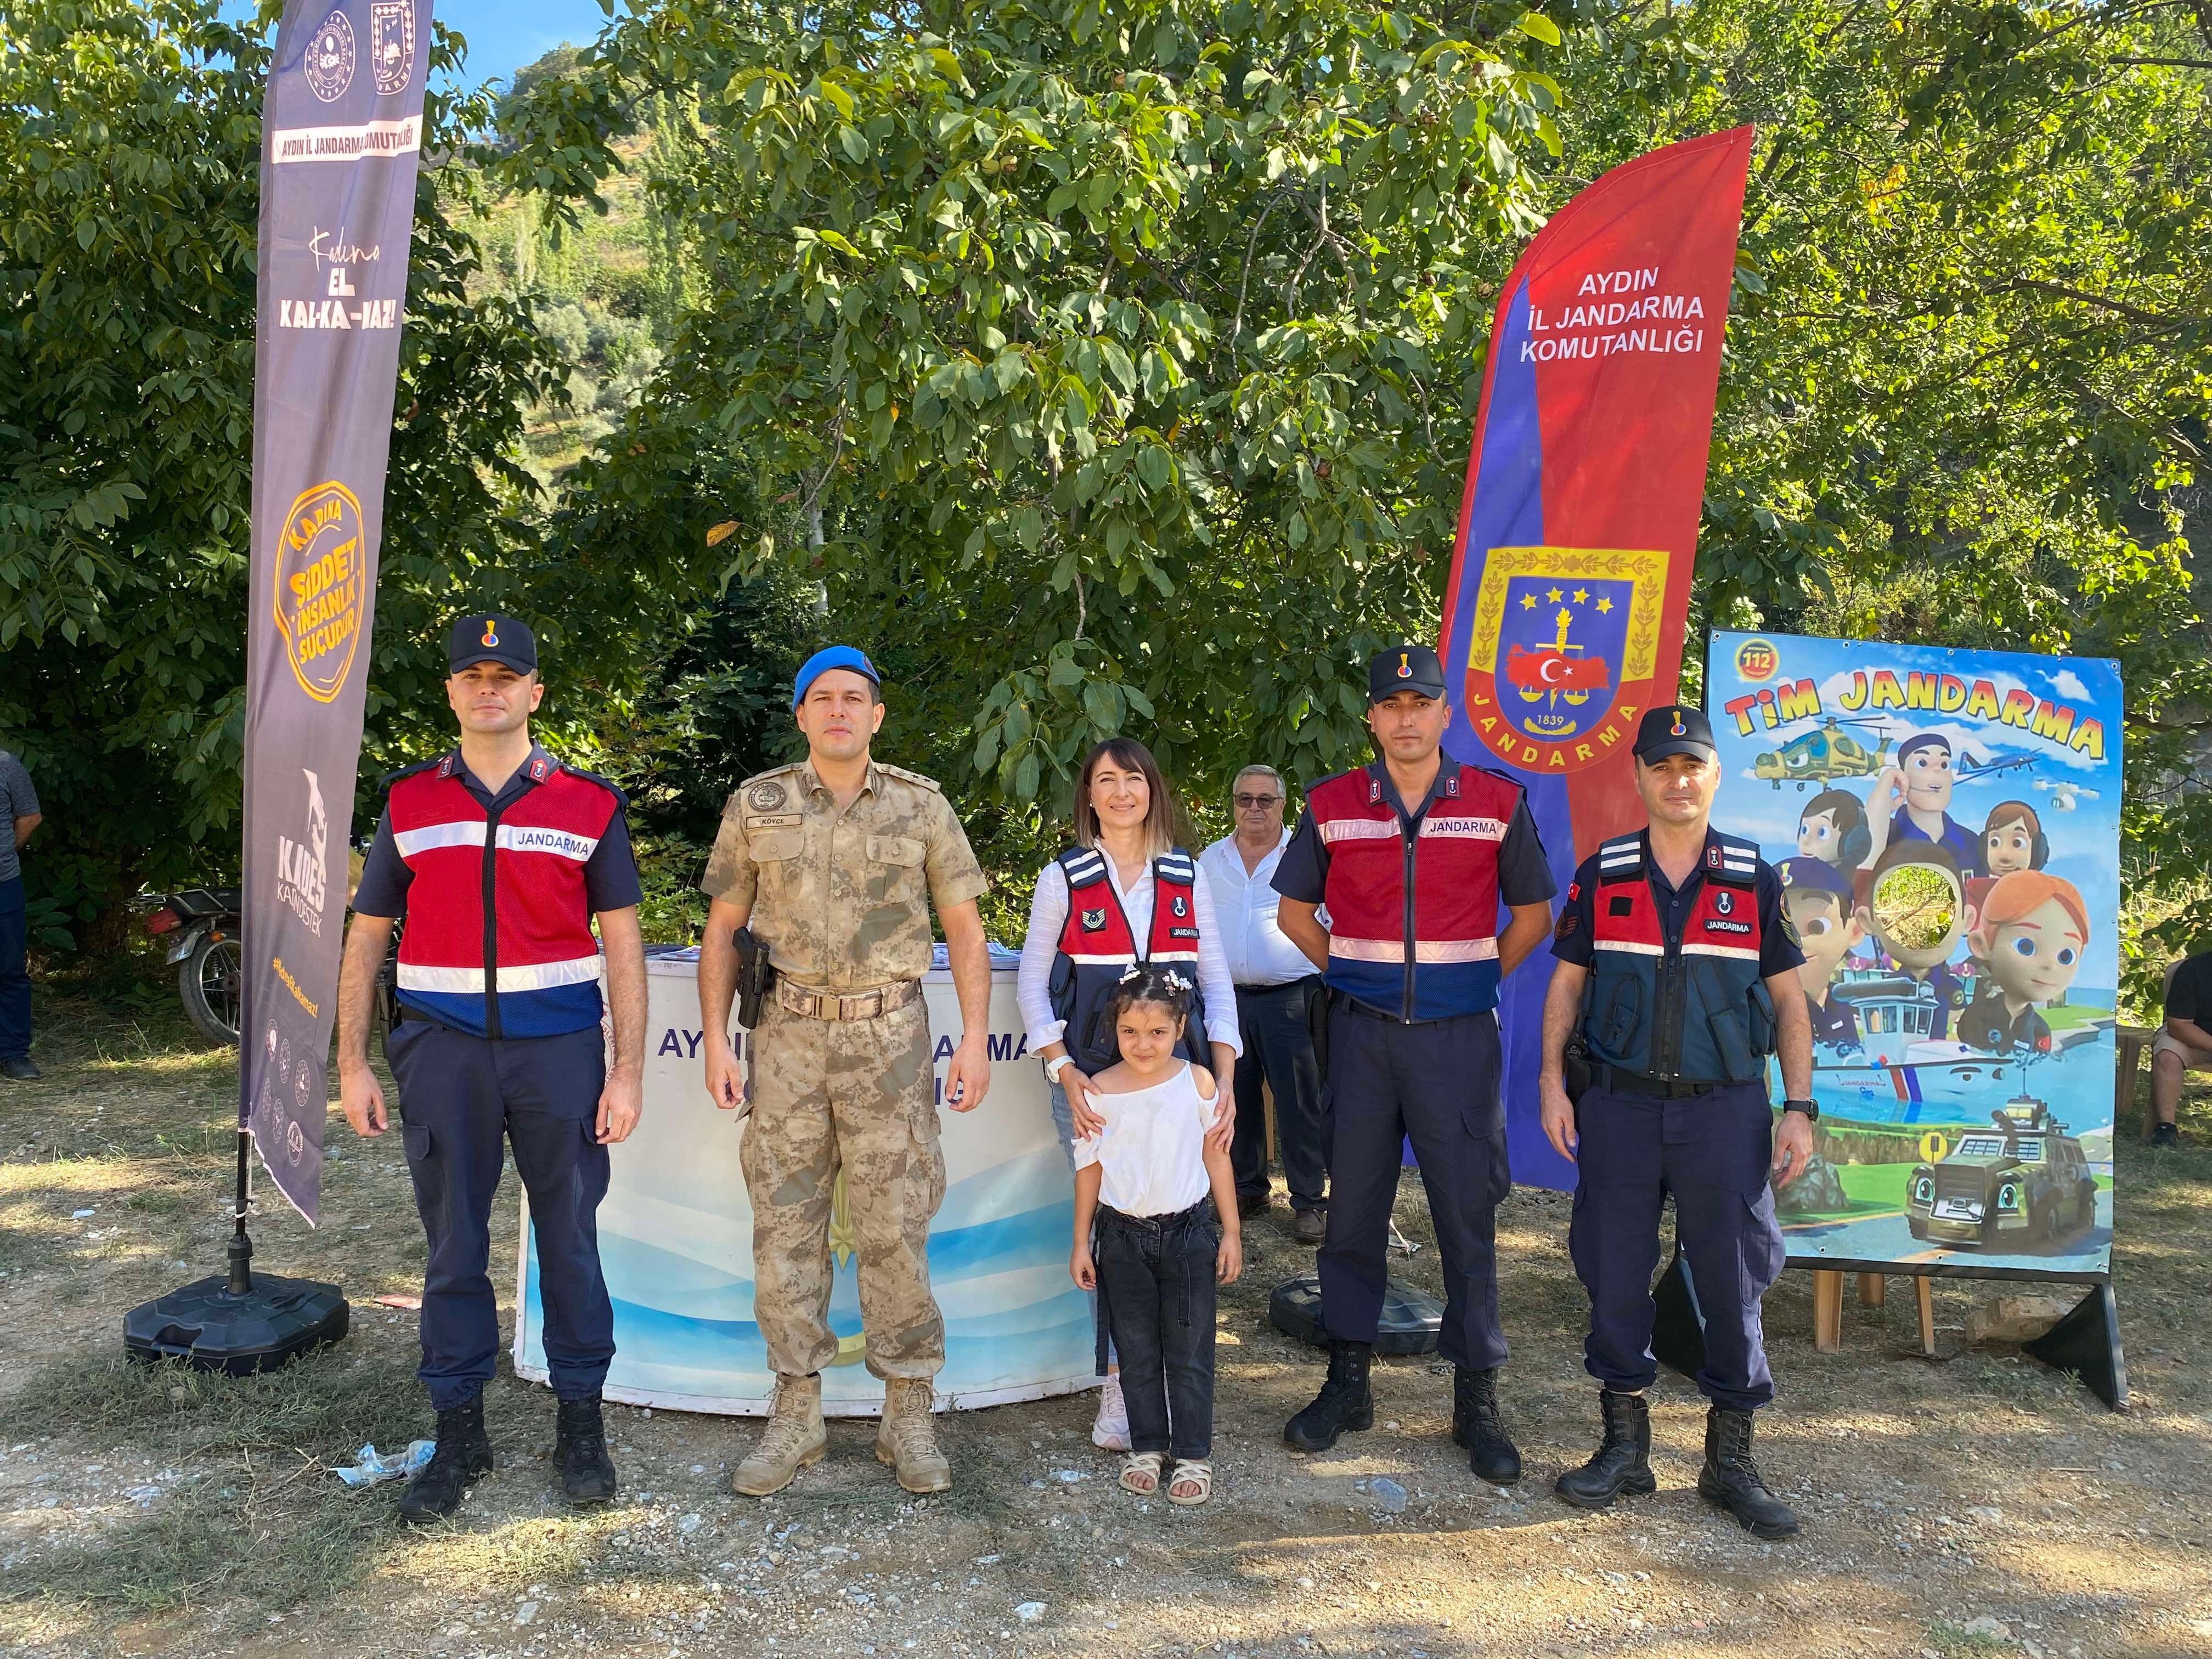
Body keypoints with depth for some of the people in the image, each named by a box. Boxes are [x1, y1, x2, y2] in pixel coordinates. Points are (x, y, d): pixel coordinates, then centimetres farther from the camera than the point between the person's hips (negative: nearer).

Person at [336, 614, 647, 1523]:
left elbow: (623, 943, 1)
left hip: (558, 1046, -1)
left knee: (569, 1238, 7)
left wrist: (628, 1070, -4)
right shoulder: (408, 802, 7)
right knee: (453, 1244, 9)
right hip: (442, 1048, 2)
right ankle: (458, 1436, 23)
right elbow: (366, 938, 11)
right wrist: (353, 1064, 5)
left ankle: (580, 1426, 22)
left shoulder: (588, 803, 2)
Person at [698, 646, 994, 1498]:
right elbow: (721, 930, 10)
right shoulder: (755, 805, 6)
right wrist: (716, 1039, 2)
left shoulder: (921, 805, 4)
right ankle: (797, 1413, 18)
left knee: (895, 1228, 0)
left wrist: (975, 1035, -5)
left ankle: (908, 1416, 13)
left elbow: (964, 929, 5)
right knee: (785, 1225, 5)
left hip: (890, 1036, -1)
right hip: (788, 1035, 1)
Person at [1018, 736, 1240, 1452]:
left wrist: (1225, 1083, 0)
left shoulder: (1187, 877, 10)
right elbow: (1032, 982, 4)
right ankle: (1120, 1392, 8)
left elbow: (1217, 983, 10)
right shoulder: (1064, 878, 4)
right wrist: (1064, 1071, -8)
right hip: (1089, 1078, -2)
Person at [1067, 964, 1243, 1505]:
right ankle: (1147, 1447, 26)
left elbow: (1216, 1156, 2)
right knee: (1137, 1349, 11)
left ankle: (1194, 1454, 18)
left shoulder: (1198, 1084, -6)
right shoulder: (1100, 1093, -6)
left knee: (1188, 1350, 5)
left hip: (1188, 1231, -1)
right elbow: (1090, 1169, 3)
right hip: (1123, 1236, 1)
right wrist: (1081, 1243, 6)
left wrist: (1230, 1232, 4)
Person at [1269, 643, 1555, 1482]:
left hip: (1457, 1034, -1)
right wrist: (1350, 974, 7)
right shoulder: (1332, 806, 4)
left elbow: (1532, 913, 11)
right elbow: (1295, 911, 15)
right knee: (1353, 1204, 8)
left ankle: (1477, 1401, 17)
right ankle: (1347, 1380, 23)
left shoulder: (1497, 802, 1)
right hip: (1362, 1032, 1)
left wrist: (1475, 977, 4)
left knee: (1468, 1210, 3)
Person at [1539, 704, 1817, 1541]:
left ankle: (1730, 1458, 21)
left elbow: (1788, 1000, 7)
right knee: (1614, 1275, 6)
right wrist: (1552, 1081, -2)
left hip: (1725, 1110, 0)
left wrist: (1800, 1108, 0)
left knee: (1733, 1283, 5)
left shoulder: (1754, 878, 4)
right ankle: (1626, 1446, 22)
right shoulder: (1602, 874, 4)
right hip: (1619, 1105, 1)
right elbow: (1566, 983, 8)